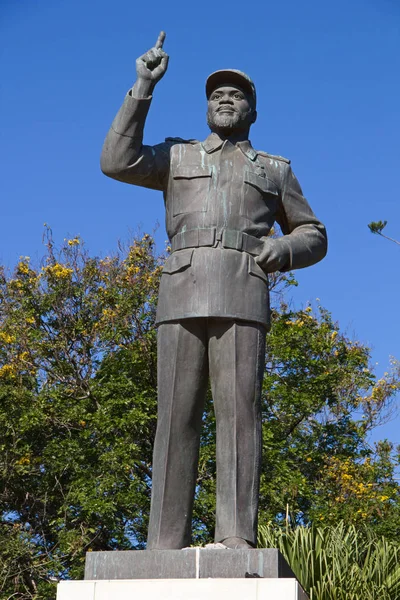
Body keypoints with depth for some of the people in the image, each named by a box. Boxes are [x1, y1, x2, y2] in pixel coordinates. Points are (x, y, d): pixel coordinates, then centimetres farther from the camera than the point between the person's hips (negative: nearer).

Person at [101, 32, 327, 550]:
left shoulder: (274, 169, 25)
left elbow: (314, 236, 24)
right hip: (182, 296, 1)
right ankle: (166, 543, -10)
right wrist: (144, 88, 4)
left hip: (243, 297, 0)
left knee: (238, 410, -13)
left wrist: (284, 248, 0)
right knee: (177, 415, -8)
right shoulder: (178, 157, 24)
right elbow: (117, 162, 6)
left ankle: (237, 537, -17)